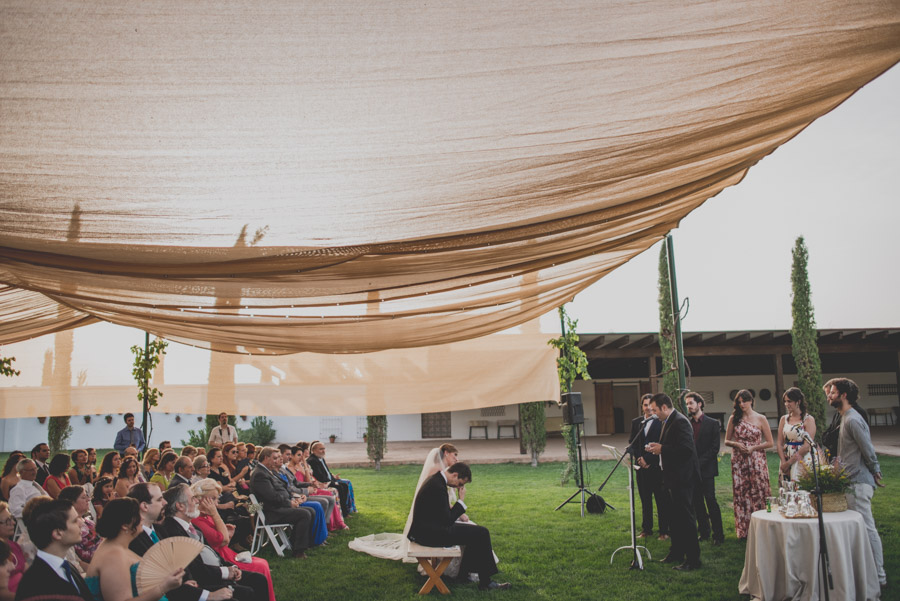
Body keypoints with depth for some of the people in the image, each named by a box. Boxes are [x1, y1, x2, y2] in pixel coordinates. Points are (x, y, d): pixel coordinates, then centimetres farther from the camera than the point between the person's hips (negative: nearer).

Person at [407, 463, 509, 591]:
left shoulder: (435, 480, 9)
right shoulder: (438, 487, -23)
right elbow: (447, 521, -20)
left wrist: (458, 512, 8)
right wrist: (461, 501, -12)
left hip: (426, 528, 10)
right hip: (429, 533, -10)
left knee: (477, 531, 17)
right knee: (481, 533, -9)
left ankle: (465, 572, 23)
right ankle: (485, 582, 0)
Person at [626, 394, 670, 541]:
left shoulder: (662, 422, -6)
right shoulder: (636, 422, 11)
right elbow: (632, 443, 11)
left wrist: (648, 459, -13)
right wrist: (639, 458, -5)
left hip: (657, 466, -5)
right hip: (642, 467, 5)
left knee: (662, 500, 2)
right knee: (645, 500, 12)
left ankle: (664, 531, 10)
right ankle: (646, 529, 22)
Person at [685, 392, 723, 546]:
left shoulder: (712, 423, -2)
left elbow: (714, 448, -6)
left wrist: (699, 463, -13)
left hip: (706, 469, -4)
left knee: (711, 501, -6)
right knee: (697, 503, 8)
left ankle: (718, 535, 2)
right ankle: (704, 533, 17)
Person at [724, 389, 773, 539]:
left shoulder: (760, 419, 1)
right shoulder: (734, 419, 6)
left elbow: (770, 442, 2)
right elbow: (726, 441, 10)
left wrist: (753, 447, -11)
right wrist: (736, 444, -9)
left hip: (757, 461, -1)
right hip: (738, 462, 2)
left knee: (758, 493, -2)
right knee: (741, 494, 2)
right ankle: (743, 531, 10)